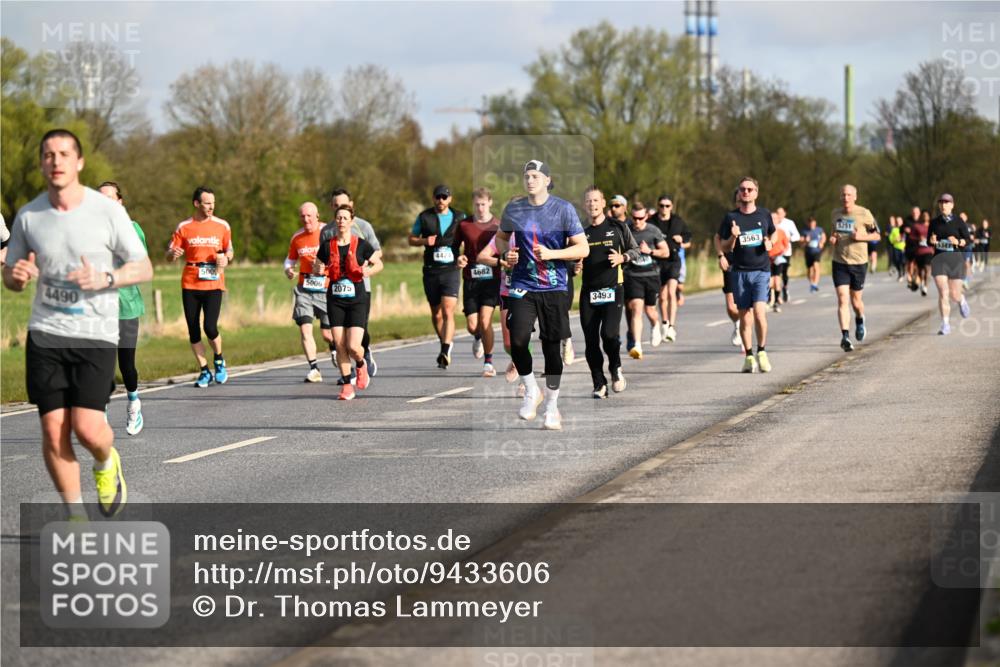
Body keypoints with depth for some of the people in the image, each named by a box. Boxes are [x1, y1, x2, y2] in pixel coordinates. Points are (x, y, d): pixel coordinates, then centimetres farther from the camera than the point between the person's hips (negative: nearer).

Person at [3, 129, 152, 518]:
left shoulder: (108, 212, -5)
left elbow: (144, 268, 0)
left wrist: (104, 279, -18)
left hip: (95, 335, -2)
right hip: (45, 335, 2)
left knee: (87, 428, -13)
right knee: (53, 431, -3)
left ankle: (105, 463, 23)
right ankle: (76, 516, 13)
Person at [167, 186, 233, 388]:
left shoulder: (222, 226, 5)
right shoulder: (184, 227, 3)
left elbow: (229, 252, 16)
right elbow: (169, 255, 5)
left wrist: (226, 259, -7)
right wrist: (173, 254, -19)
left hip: (214, 284, -1)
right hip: (190, 285, 1)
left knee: (210, 327, -14)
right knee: (193, 331, 1)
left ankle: (219, 360, 14)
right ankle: (204, 371, 15)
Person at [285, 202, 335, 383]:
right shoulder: (297, 237, 5)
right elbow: (290, 259, 20)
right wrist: (288, 270, -2)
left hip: (326, 289, -3)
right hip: (303, 290, 3)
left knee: (327, 333, 2)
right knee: (305, 329, -10)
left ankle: (334, 348, 37)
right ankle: (314, 369, -4)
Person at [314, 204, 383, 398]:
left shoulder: (361, 245, -4)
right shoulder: (327, 246, 2)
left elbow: (379, 264, 7)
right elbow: (316, 268, 12)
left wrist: (369, 271, -14)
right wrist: (318, 269, -11)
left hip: (357, 301, -2)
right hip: (335, 301, 2)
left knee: (353, 346, -11)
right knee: (340, 346, -2)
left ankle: (361, 365, 24)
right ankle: (346, 385, 11)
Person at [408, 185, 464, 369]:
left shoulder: (459, 218, 5)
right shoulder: (424, 217, 5)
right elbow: (411, 239, 12)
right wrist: (424, 241, -9)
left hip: (451, 270, -2)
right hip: (431, 272, 2)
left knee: (448, 312, -16)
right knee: (436, 314, 10)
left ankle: (445, 352, -22)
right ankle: (445, 345, 32)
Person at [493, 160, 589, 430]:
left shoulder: (564, 209, -5)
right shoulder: (513, 209, 3)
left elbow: (583, 248, -5)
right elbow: (501, 236, 21)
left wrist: (551, 254, -18)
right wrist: (507, 252, -1)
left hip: (554, 288, -1)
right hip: (523, 286, 1)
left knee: (551, 347, 3)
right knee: (517, 341, -15)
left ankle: (552, 406, 18)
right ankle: (531, 392, 9)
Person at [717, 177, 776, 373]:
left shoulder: (764, 215, 5)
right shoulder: (731, 217, 2)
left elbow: (773, 233, 24)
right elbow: (724, 248, 4)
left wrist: (770, 243, 2)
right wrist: (733, 237, -16)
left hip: (761, 271, -1)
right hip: (740, 272, 1)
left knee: (759, 313, -15)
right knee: (745, 317, 4)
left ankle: (761, 352, 2)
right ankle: (749, 356, 15)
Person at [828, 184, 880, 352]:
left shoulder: (864, 214, -6)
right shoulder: (835, 214, 6)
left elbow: (877, 235, 1)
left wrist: (861, 236, -16)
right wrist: (832, 237, 1)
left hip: (859, 263, -2)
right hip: (839, 263, 2)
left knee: (855, 300, 10)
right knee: (842, 300, -11)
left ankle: (860, 320, 44)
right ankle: (845, 336, -17)